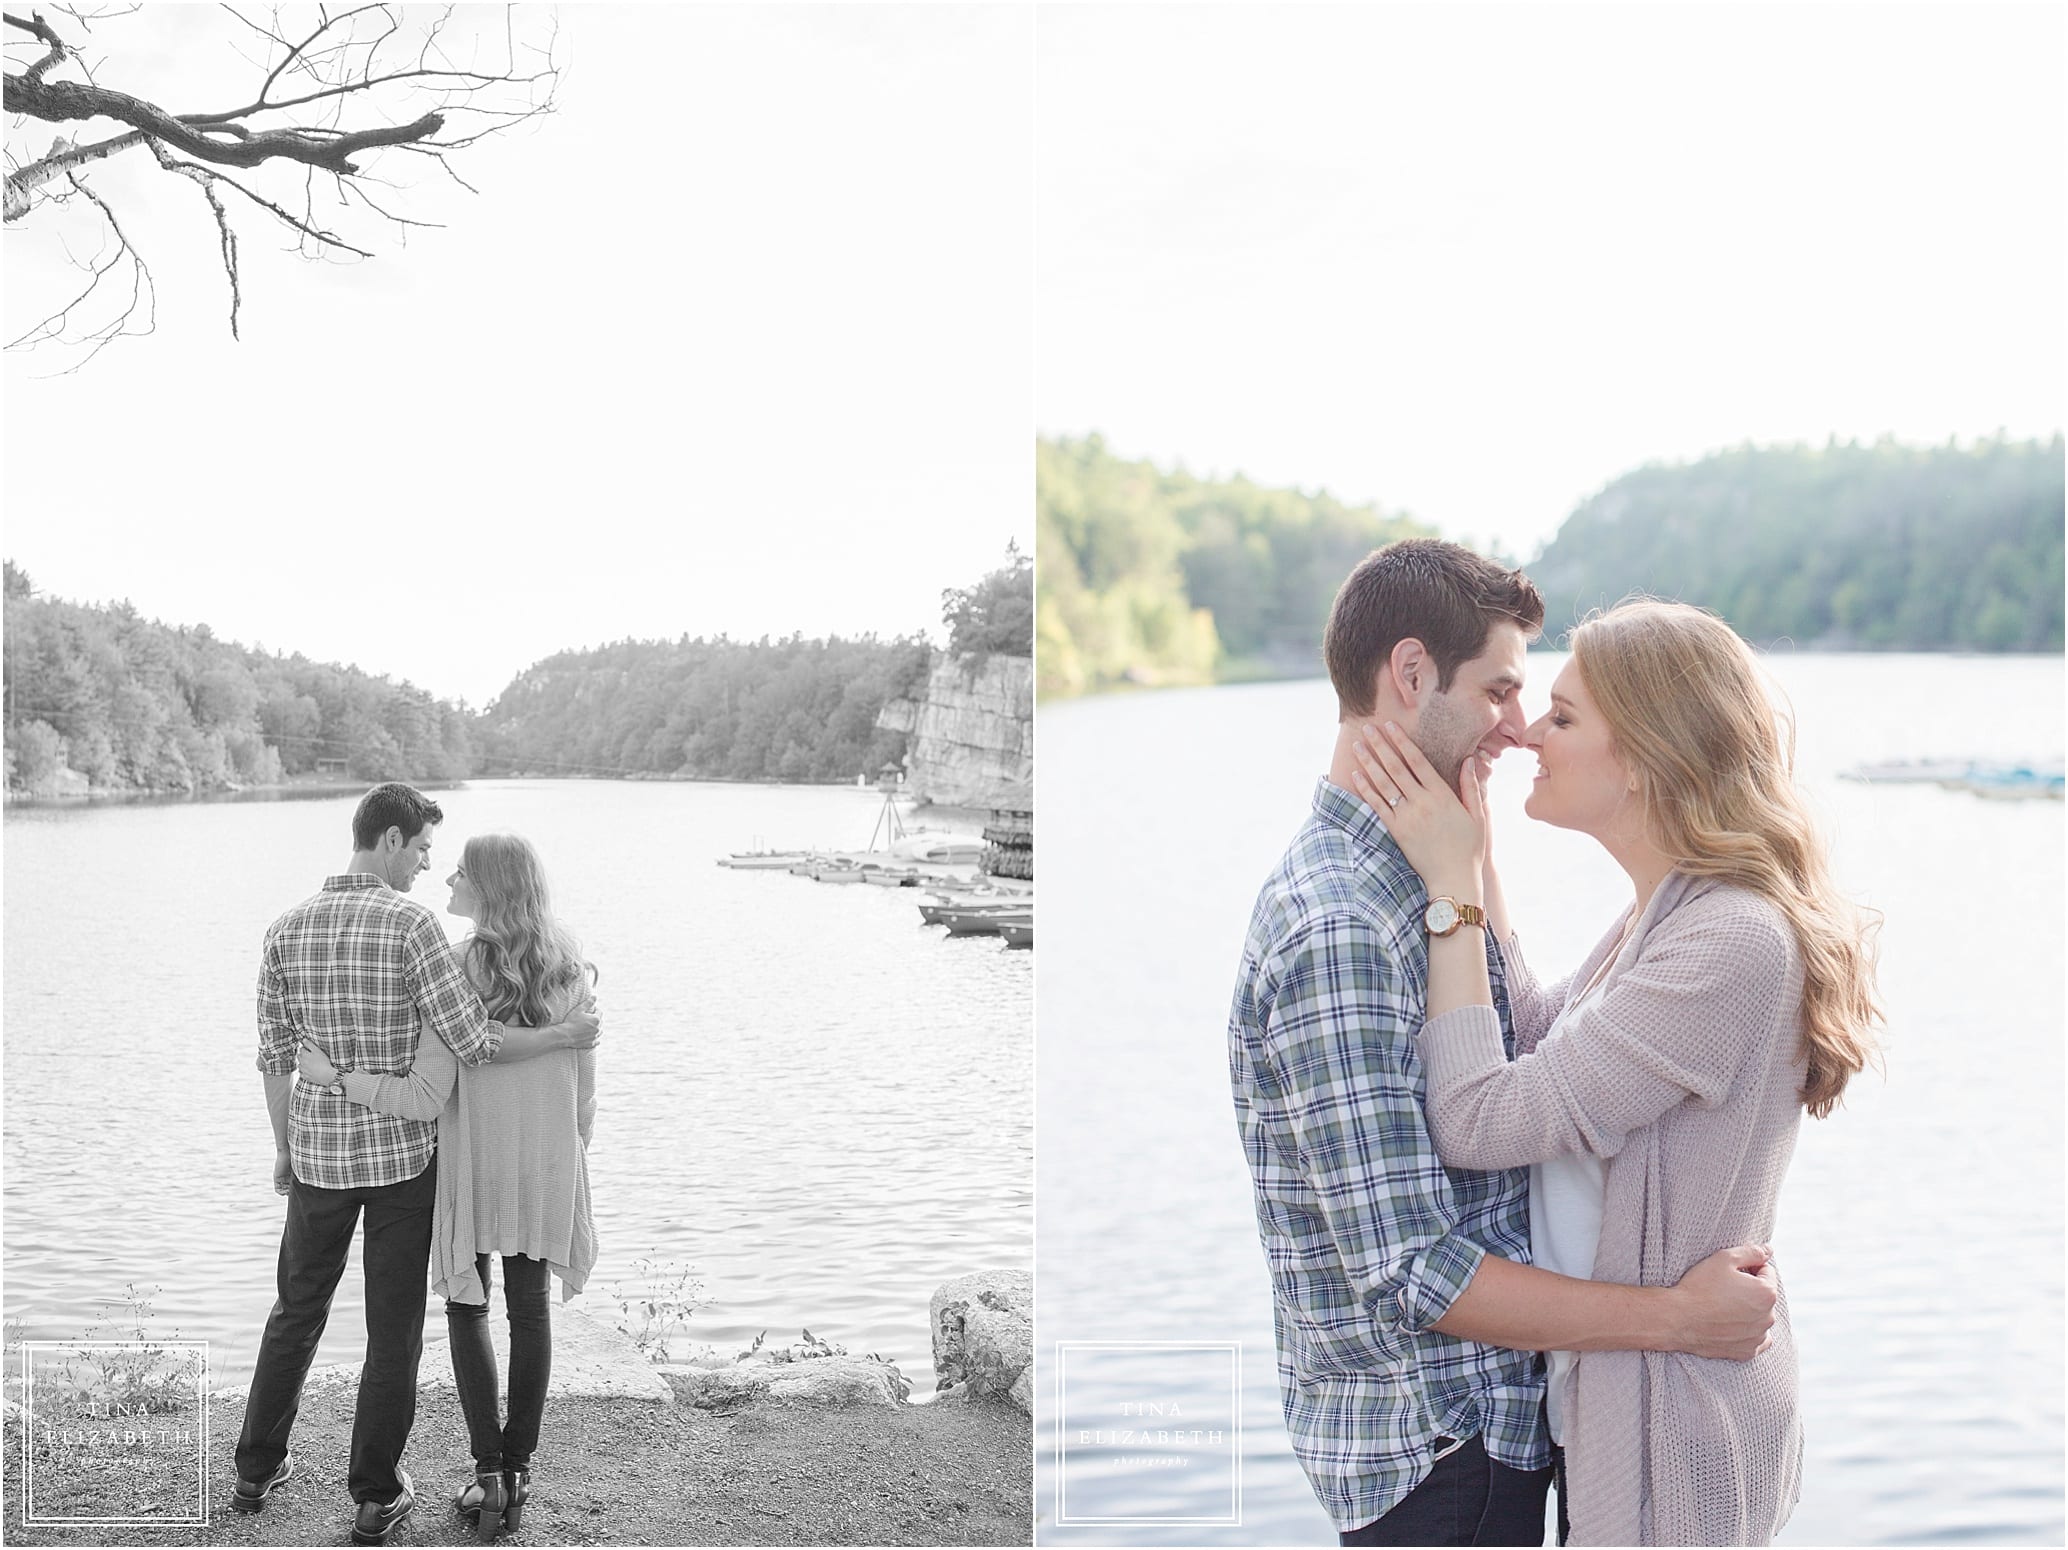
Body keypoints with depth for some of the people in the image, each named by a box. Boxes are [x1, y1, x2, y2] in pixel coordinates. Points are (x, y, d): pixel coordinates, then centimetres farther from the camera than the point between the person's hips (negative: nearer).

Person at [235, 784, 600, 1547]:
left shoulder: (286, 929, -2)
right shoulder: (410, 923, -17)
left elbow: (277, 1055, 3)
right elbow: (473, 1043, -19)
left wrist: (284, 1148, 15)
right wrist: (563, 1035, -6)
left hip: (320, 1150, 4)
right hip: (402, 1151, -4)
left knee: (298, 1310, 21)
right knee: (393, 1328, 7)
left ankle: (259, 1469, 31)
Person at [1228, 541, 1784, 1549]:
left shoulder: (1404, 884, 9)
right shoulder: (1336, 931, -25)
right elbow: (1408, 1271, -27)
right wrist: (1675, 1318, -22)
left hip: (1485, 1416, 9)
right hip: (1434, 1447, -9)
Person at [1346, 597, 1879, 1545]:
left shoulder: (1735, 943, -26)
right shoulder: (1667, 915, 5)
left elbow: (1476, 1123, -27)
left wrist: (1453, 884, -19)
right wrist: (1474, 868, 4)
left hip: (1670, 1429, -9)